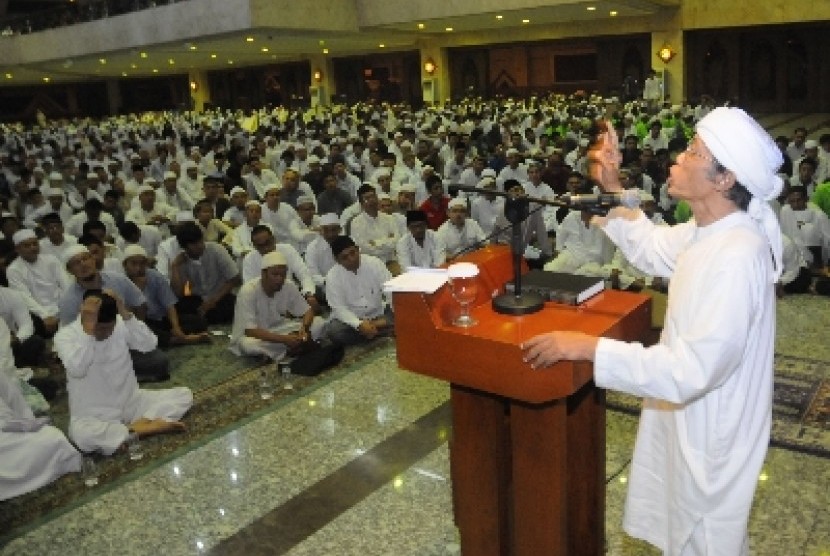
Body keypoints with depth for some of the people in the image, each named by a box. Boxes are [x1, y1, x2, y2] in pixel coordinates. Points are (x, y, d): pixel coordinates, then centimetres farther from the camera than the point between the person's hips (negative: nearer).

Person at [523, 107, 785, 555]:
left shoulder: (737, 257, -33)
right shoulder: (708, 231, -3)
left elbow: (692, 370, -36)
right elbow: (649, 248, 15)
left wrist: (588, 347, -36)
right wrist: (611, 188, 2)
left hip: (713, 429, -9)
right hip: (690, 414, 9)